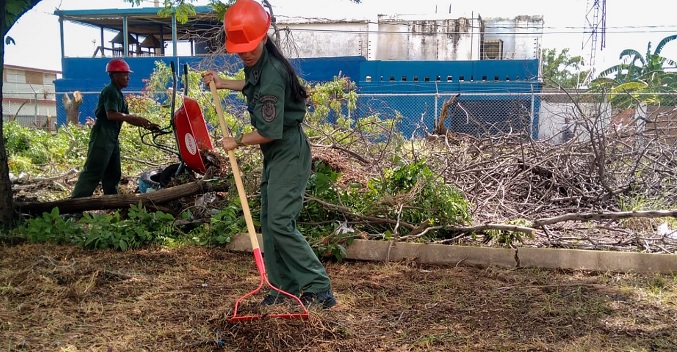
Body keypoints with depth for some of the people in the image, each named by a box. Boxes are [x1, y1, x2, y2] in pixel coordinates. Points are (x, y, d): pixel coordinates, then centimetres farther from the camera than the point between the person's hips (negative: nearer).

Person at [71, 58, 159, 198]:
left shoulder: (118, 93, 19)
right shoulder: (110, 91, -12)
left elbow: (126, 117, 20)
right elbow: (112, 115, -25)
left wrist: (146, 125, 10)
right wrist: (137, 118, -20)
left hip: (112, 138, 10)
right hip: (102, 137, -10)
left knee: (113, 173, 13)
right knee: (93, 172, -11)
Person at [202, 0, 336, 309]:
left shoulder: (273, 74, -25)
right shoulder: (257, 61, 4)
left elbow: (270, 132, -25)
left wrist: (237, 142, -11)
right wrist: (223, 84, 25)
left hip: (289, 153, -10)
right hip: (275, 153, 10)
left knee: (280, 222, -14)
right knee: (268, 220, 11)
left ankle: (319, 289, -6)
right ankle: (283, 286, 19)